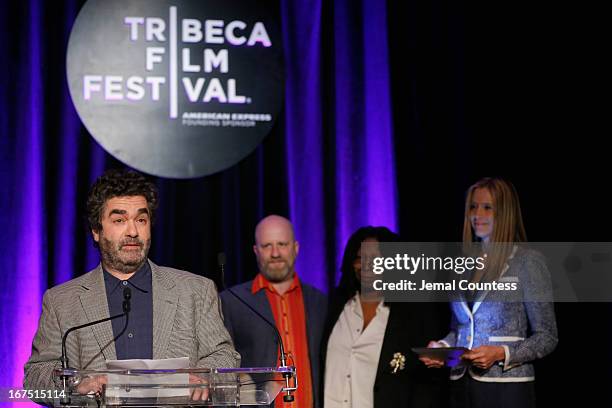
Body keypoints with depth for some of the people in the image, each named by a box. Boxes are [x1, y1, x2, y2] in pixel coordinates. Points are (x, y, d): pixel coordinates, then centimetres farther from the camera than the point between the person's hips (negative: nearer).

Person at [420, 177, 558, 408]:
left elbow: (547, 337, -6)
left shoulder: (528, 261, -5)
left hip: (506, 388, -4)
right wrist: (443, 346, 0)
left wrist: (501, 353, -18)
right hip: (461, 386, 5)